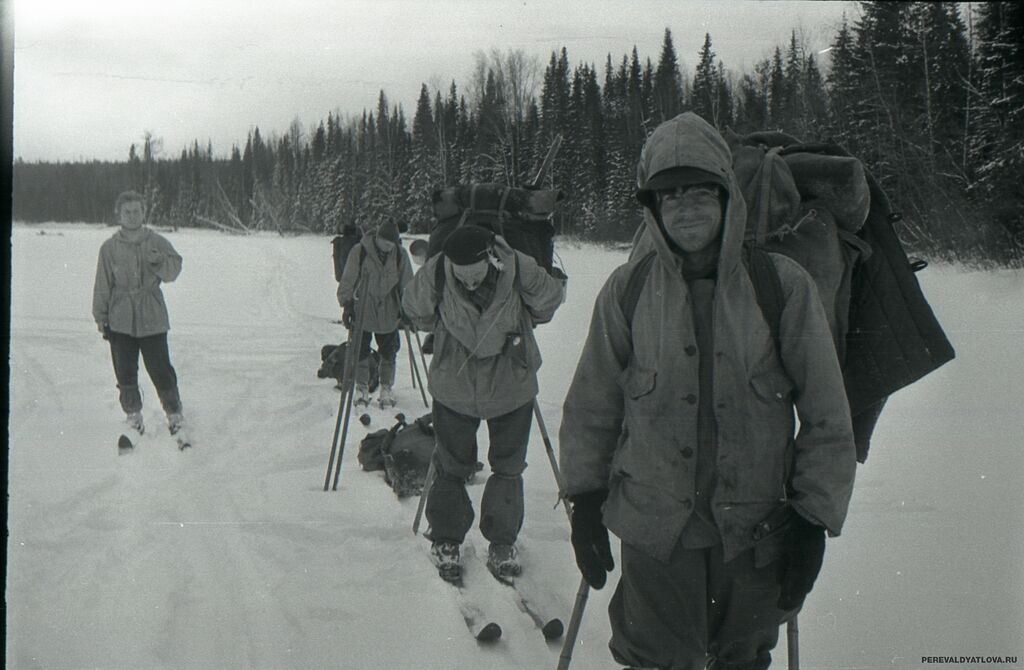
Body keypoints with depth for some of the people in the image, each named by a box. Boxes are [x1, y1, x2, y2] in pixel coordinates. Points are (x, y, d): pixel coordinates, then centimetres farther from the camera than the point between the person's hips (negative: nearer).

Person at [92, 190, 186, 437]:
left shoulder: (157, 242, 1)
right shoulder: (110, 247, 2)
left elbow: (173, 271, -2)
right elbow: (102, 285, 6)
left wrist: (158, 261, -22)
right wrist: (101, 317, 6)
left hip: (152, 317, -1)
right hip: (121, 320, 1)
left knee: (161, 369, -3)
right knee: (125, 372, 8)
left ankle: (174, 412, 13)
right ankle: (133, 414, 24)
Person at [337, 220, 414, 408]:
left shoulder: (400, 255, -3)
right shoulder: (359, 251, -10)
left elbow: (406, 284, 6)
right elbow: (348, 280, -4)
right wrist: (347, 304, -6)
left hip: (389, 313, 2)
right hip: (362, 311, -2)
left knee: (389, 352, 9)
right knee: (360, 352, 5)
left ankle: (387, 389, 24)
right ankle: (362, 388, 19)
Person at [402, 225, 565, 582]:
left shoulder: (519, 269, -23)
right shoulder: (434, 274, -21)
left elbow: (551, 300, 0)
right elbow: (416, 310, 2)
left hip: (511, 386, 0)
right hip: (454, 387, 0)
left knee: (508, 467, 11)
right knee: (452, 466, 10)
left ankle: (502, 542, 28)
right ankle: (445, 541, 28)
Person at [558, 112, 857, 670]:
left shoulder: (782, 285, -7)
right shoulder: (627, 290, -4)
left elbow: (827, 417, -2)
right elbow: (592, 405, 7)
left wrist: (813, 520, -3)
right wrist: (585, 499, 7)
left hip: (755, 528, 0)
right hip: (653, 526, 0)